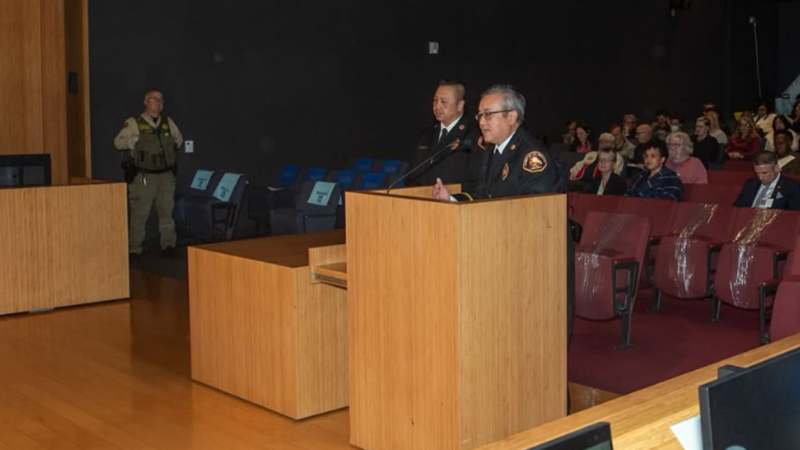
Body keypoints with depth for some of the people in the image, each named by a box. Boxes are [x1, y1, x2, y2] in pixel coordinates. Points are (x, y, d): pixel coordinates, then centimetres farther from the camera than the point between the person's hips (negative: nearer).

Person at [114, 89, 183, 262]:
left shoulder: (168, 122, 12)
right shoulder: (134, 123, -1)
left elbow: (179, 137, 29)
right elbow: (118, 142, -4)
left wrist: (176, 143, 13)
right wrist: (136, 140, -12)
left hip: (166, 175, 4)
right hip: (143, 176, -4)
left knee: (167, 211, 7)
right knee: (139, 213, -3)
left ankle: (168, 245, 17)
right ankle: (134, 250, 4)